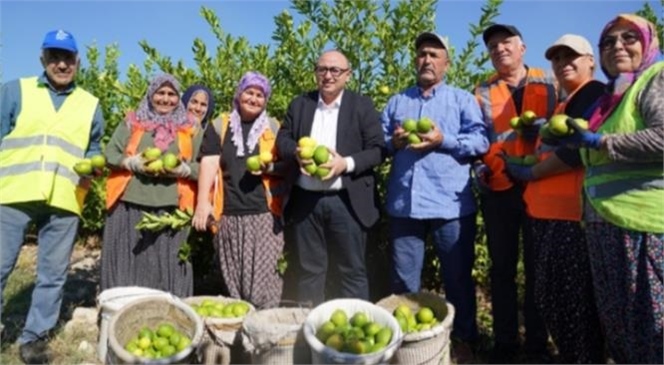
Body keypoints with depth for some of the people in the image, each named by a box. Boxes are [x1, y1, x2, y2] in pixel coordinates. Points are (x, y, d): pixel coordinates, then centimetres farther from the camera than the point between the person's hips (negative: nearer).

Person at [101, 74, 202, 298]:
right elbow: (110, 154, 9)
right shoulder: (132, 121, 14)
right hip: (130, 204, 1)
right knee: (128, 264, 3)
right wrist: (133, 163, -9)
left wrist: (181, 169, -13)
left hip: (171, 207, -1)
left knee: (167, 267, 1)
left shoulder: (191, 127, 11)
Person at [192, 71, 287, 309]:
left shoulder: (275, 129, 11)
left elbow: (287, 167, 12)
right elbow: (209, 163, 0)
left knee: (264, 277, -4)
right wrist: (203, 202, -11)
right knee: (233, 279, 7)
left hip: (265, 213, -1)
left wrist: (270, 167, -10)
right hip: (230, 214, 1)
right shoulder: (219, 127, 10)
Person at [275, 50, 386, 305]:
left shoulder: (362, 106, 2)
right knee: (309, 270, 12)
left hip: (346, 201, -3)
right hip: (305, 201, 3)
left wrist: (346, 163, -19)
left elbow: (378, 149, -3)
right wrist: (296, 153, -13)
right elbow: (282, 139, 10)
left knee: (352, 271, 5)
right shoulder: (299, 104, 12)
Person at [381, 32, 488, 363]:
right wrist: (393, 142, -6)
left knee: (457, 278, 9)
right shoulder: (396, 102, 18)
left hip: (450, 204, -2)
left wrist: (443, 140, -15)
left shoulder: (463, 99, 9)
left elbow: (480, 141, -3)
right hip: (404, 203, 3)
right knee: (403, 281, 11)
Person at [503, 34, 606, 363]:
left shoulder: (594, 93, -5)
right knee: (550, 297, 15)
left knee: (572, 300, -4)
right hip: (548, 213, 10)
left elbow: (580, 148, -19)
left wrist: (530, 173, -9)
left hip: (572, 214, -10)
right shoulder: (564, 104, 24)